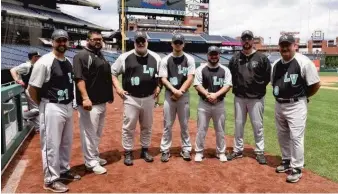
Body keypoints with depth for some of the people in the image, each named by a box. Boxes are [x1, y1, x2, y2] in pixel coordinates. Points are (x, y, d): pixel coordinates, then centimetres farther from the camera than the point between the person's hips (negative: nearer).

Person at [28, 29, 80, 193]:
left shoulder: (69, 62, 9)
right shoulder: (44, 62, -14)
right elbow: (32, 89, -13)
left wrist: (68, 103, 12)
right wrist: (44, 106, -4)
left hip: (68, 107, 8)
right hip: (52, 109, -8)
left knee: (66, 142, 19)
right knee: (51, 144, 1)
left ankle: (63, 171, 36)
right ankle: (50, 180, 14)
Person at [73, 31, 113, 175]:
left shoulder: (101, 56, 18)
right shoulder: (82, 56, -10)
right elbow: (79, 78, -20)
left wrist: (109, 95, 20)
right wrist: (85, 98, -29)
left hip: (102, 102, 9)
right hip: (90, 102, -9)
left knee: (97, 133, 18)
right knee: (89, 133, -1)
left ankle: (95, 157, 32)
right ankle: (91, 162, 10)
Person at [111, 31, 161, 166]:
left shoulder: (155, 58, 2)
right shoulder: (125, 57, -4)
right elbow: (112, 73, 4)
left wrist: (158, 86, 2)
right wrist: (118, 88, -5)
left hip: (149, 98, 3)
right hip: (131, 98, -2)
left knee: (147, 126, 14)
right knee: (128, 127, 4)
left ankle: (145, 150, 30)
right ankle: (128, 153, 19)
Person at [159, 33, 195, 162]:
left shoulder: (189, 59, 2)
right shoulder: (165, 60, 3)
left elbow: (190, 78, -6)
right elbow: (163, 79, -4)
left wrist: (180, 91, -14)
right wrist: (174, 90, -19)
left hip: (184, 95, 0)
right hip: (169, 95, 0)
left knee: (184, 124, 8)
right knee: (167, 125, 5)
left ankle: (186, 149, 19)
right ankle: (165, 151, 14)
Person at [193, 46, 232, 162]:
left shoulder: (225, 70, 4)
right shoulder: (201, 69, 1)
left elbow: (228, 85, -5)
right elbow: (197, 85, -6)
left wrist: (216, 95, -19)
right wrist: (207, 95, -20)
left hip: (219, 104, 1)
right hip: (204, 104, -1)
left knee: (220, 130, 9)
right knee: (201, 129, 4)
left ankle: (221, 152, 23)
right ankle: (199, 152, 16)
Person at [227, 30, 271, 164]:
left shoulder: (262, 58, -3)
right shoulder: (235, 58, 5)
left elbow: (268, 76, 0)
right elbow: (230, 75, 14)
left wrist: (259, 87, -3)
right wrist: (235, 87, 6)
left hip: (256, 98, -3)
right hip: (239, 97, 3)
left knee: (258, 125, 4)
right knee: (238, 124, 10)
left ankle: (259, 152, 16)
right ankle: (238, 150, 23)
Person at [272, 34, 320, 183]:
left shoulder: (304, 62, -13)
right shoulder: (276, 64, 6)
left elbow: (316, 84, -9)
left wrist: (303, 97, 0)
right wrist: (281, 95, 10)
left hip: (296, 106, -7)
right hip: (279, 105, 7)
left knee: (296, 137, -4)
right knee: (282, 135, 17)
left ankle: (297, 169, 9)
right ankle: (286, 161, 34)